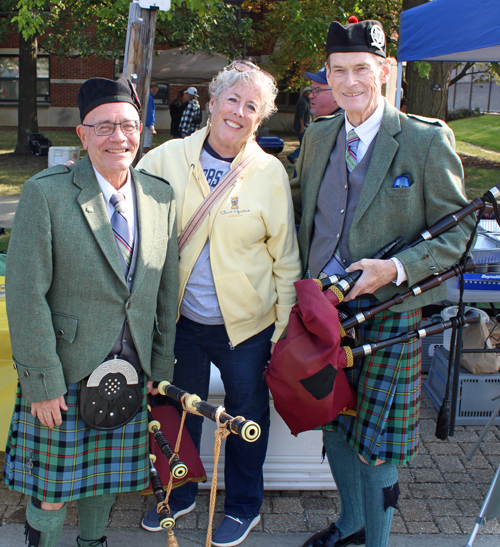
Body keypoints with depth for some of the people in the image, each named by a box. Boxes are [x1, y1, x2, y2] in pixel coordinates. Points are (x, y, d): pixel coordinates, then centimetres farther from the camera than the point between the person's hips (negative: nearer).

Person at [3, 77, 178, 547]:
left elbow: (166, 288, 7)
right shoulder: (45, 193, -12)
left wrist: (160, 366, 8)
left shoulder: (161, 196, 1)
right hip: (63, 373, -4)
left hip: (130, 373, 4)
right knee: (52, 488, 8)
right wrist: (43, 382, -14)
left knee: (107, 476, 19)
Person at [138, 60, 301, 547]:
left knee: (246, 417, 15)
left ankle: (243, 506, 39)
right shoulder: (166, 159, -6)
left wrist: (285, 325, -4)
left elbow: (285, 257, -3)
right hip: (180, 320, 2)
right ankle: (178, 495, 45)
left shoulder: (270, 173, -8)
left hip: (246, 324, -1)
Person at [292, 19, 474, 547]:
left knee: (375, 444, 3)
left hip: (387, 312, -5)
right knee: (334, 425, 19)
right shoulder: (317, 136, 6)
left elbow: (458, 232, -8)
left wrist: (395, 269, -22)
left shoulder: (427, 140, -10)